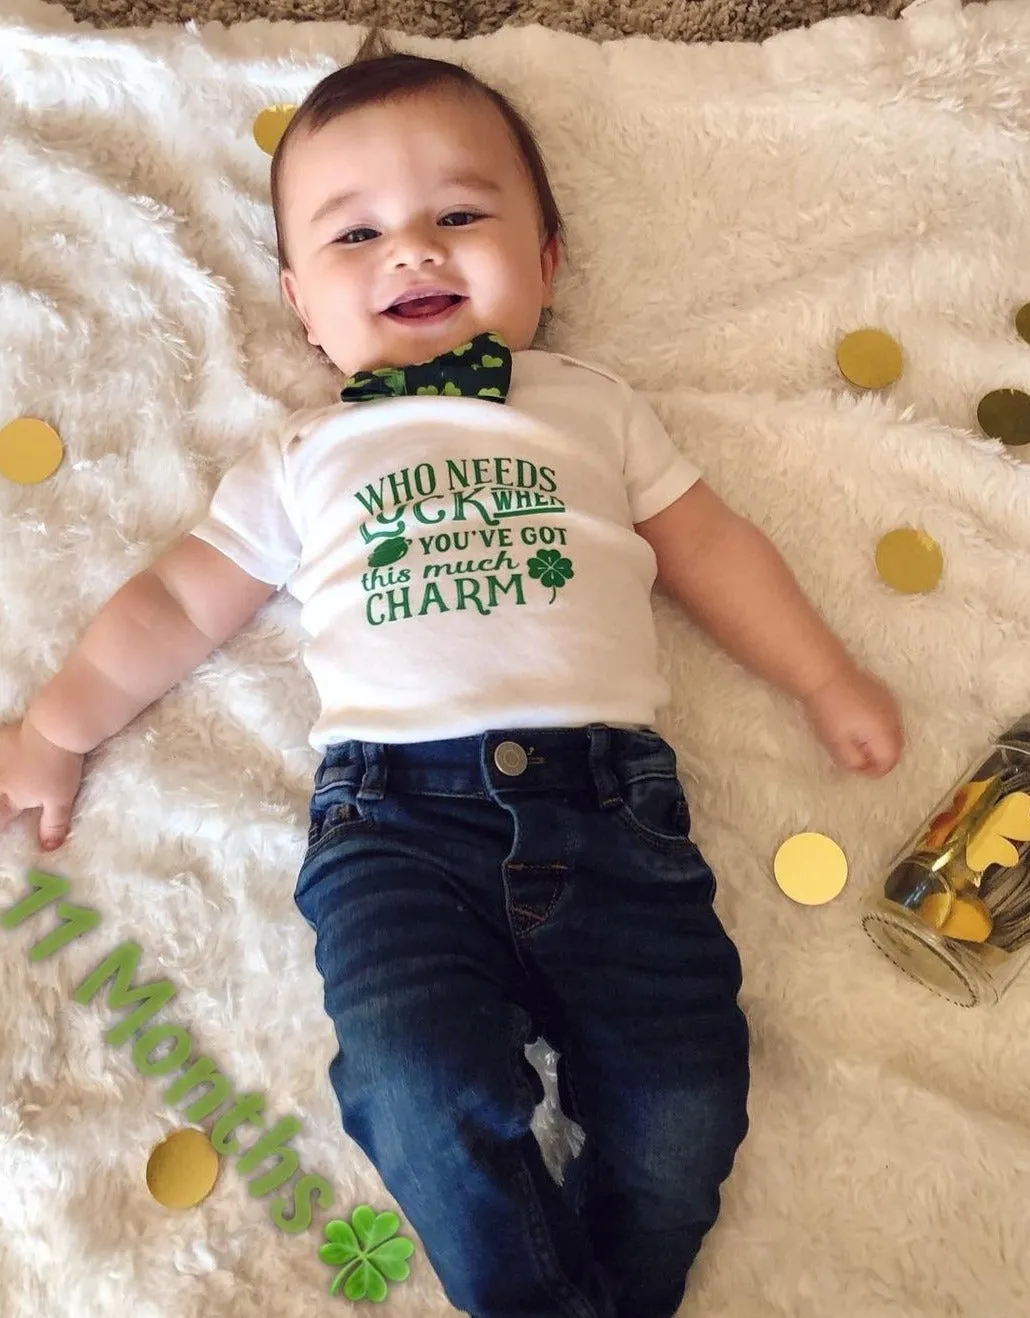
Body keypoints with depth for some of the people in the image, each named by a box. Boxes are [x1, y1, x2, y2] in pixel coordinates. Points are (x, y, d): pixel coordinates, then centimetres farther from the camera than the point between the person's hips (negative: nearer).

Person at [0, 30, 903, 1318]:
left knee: (682, 1100, -13)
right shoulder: (303, 458, 20)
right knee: (423, 1086, -21)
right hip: (397, 804, 0)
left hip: (605, 791, 1)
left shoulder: (593, 406, 21)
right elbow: (179, 600, 20)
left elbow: (709, 546, 21)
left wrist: (829, 680, 16)